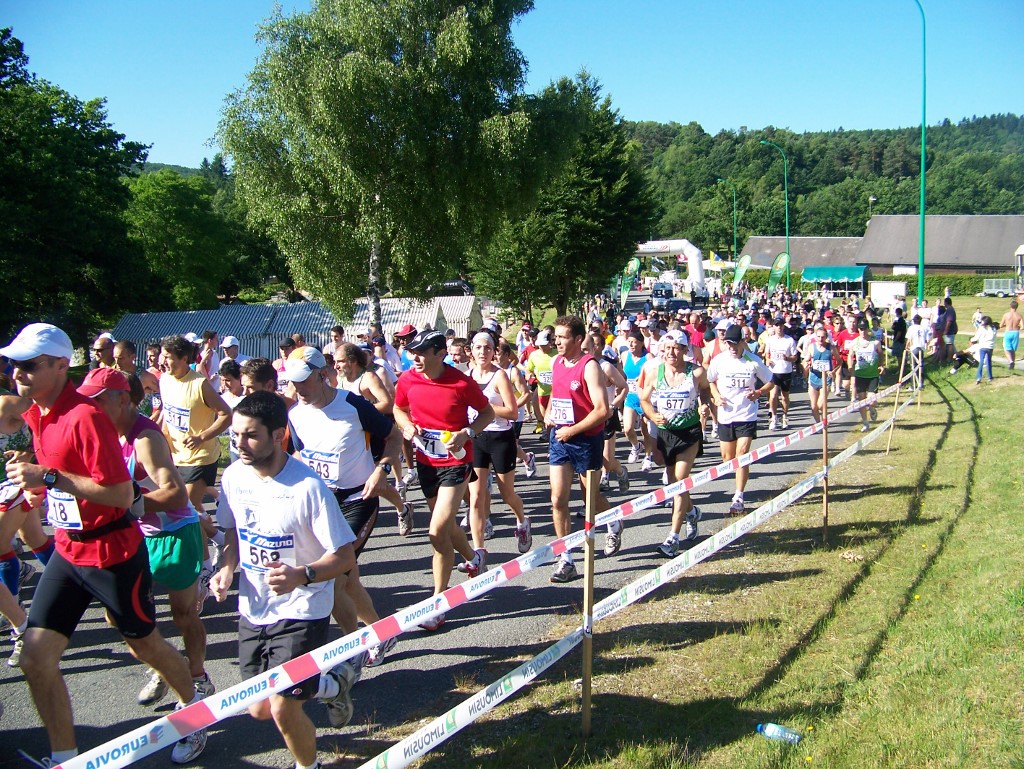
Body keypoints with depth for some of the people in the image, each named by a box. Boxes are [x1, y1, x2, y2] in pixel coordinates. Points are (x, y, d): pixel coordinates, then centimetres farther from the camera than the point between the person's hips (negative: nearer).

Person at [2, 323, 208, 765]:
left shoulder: (86, 417, -23)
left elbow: (121, 494, -27)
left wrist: (49, 477, -26)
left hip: (113, 554, -7)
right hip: (67, 551, 7)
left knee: (144, 645, 13)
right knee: (36, 657, 1)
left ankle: (194, 709, 40)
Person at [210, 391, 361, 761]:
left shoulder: (307, 487, -23)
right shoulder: (234, 476, -5)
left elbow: (344, 557, -19)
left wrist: (301, 575, -37)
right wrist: (227, 568, -6)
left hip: (301, 612, -6)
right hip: (253, 610, 6)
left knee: (282, 708, -11)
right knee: (259, 709, 14)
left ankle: (309, 764, 23)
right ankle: (333, 681, 40)